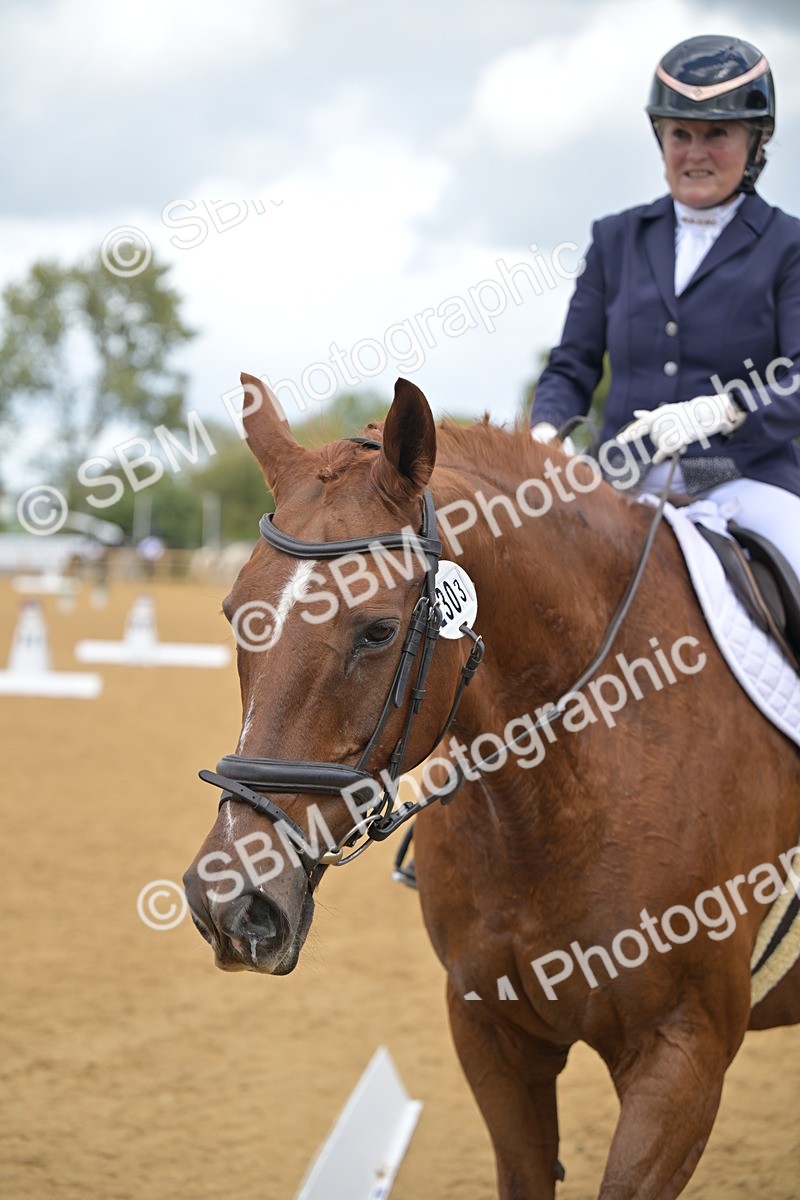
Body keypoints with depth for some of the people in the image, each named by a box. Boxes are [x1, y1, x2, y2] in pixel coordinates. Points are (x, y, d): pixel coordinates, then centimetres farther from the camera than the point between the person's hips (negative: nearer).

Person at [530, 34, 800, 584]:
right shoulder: (616, 239, 16)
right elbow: (573, 368, 15)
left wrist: (716, 412, -26)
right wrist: (545, 435, -7)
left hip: (744, 481, -2)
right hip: (626, 483, 3)